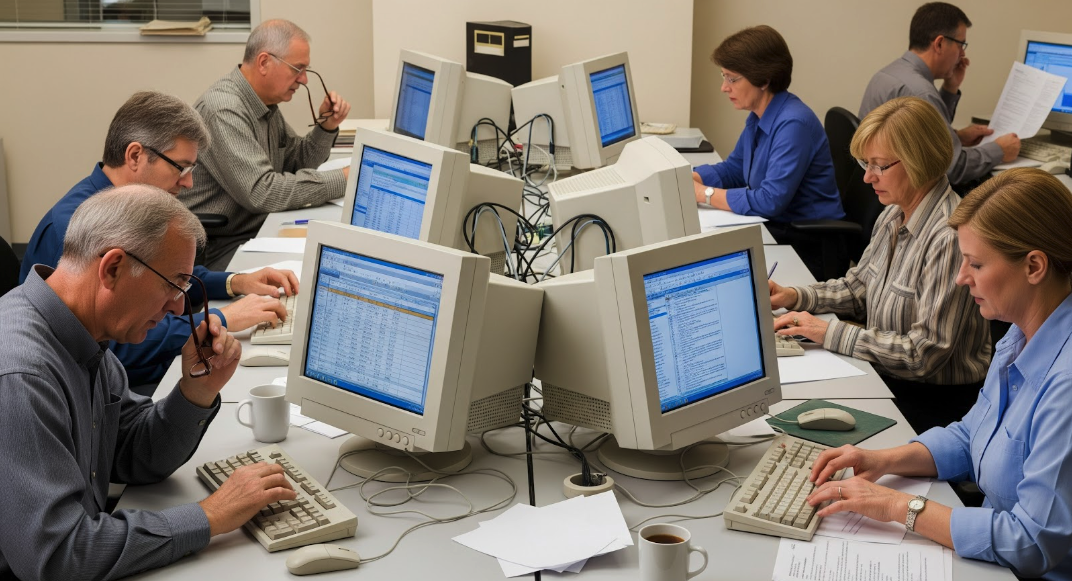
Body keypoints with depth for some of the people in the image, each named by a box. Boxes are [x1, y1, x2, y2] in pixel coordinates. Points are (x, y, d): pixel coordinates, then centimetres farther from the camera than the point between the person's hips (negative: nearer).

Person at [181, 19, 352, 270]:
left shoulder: (266, 103, 9)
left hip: (260, 230, 9)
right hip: (222, 247, -9)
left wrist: (326, 126, 1)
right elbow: (261, 193, -28)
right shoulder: (223, 110, -21)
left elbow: (295, 164, 19)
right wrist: (343, 179, -24)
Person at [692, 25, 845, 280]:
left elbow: (770, 201, -29)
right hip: (776, 228, 8)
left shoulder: (793, 124, -24)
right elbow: (733, 169, 17)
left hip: (808, 246, -8)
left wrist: (703, 194, -23)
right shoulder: (758, 116, 5)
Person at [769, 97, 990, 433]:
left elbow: (925, 352, -24)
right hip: (884, 376, 8)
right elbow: (858, 286, 19)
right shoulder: (893, 216, 4)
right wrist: (794, 297, 2)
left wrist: (830, 334, -20)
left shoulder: (949, 238, -24)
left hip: (936, 401, -8)